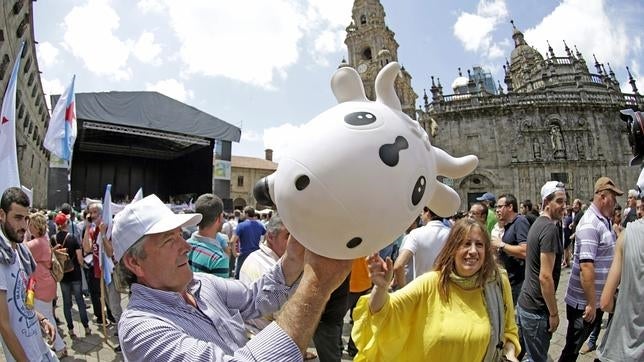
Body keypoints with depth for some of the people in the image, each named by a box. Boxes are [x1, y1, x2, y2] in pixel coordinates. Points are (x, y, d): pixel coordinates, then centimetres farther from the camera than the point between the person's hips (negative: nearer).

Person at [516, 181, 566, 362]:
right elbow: (545, 276, -23)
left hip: (524, 301, 9)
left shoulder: (537, 223, 8)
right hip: (537, 309, -9)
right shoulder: (550, 228, -20)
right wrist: (554, 313, -15)